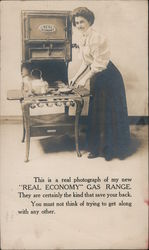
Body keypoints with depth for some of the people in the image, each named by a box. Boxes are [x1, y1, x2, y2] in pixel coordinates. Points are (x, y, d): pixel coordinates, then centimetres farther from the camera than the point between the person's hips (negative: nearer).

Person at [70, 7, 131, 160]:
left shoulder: (97, 38, -18)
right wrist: (75, 77, 11)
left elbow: (99, 63, -20)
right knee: (95, 114, 11)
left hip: (109, 78, -9)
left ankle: (112, 149, 11)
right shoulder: (82, 40, 10)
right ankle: (98, 148, 21)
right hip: (96, 79, 9)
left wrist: (84, 79, -19)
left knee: (109, 113, 0)